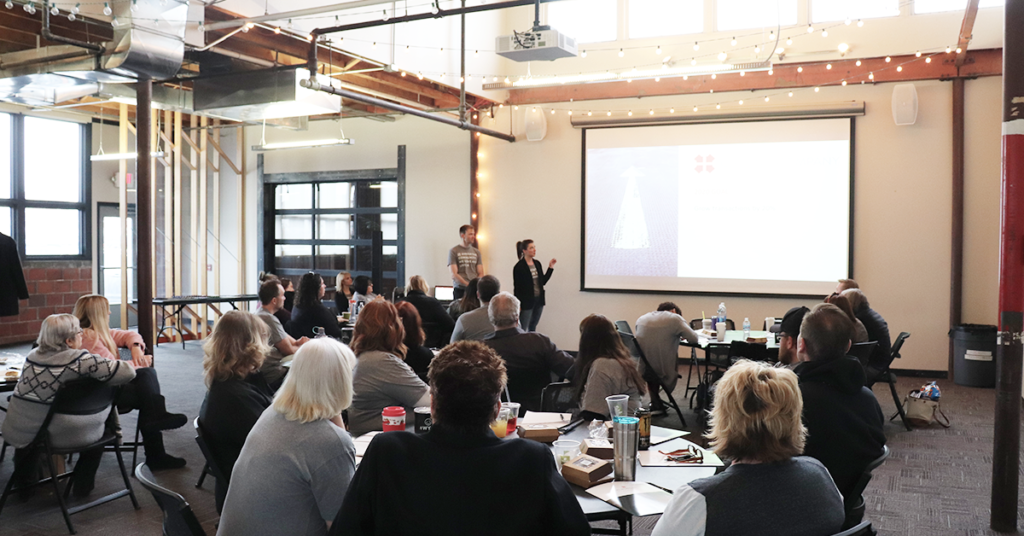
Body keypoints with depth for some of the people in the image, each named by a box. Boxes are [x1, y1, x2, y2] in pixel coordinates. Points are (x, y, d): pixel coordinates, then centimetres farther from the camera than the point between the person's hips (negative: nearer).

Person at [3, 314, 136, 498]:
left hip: (15, 434, 6)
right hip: (56, 435, -5)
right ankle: (83, 486, 29)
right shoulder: (80, 360, -17)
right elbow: (127, 373, -19)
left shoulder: (33, 355, 2)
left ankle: (21, 479, 48)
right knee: (98, 423, 24)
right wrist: (130, 364, 7)